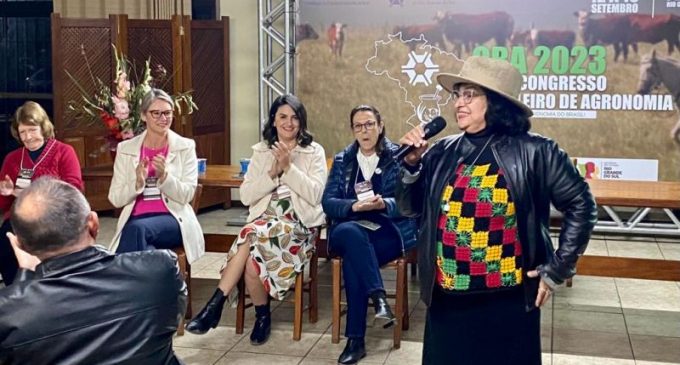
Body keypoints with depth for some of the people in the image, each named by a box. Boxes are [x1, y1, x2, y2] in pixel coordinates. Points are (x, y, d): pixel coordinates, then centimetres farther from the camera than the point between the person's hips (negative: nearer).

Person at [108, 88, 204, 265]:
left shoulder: (185, 147, 5)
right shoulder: (125, 148, 9)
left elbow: (186, 195, -2)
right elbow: (115, 199, 5)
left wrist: (164, 177, -20)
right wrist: (137, 182, -15)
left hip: (173, 220, -1)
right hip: (134, 220, 1)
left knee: (138, 229, -34)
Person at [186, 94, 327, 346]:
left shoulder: (314, 151, 6)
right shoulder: (261, 151, 14)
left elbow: (315, 195, -7)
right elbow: (246, 196, 4)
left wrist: (288, 168, -13)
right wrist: (273, 173, -9)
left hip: (299, 224, -3)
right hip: (263, 220, 3)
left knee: (252, 235, -32)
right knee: (252, 255, -33)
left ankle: (215, 305, -20)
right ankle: (262, 315, -14)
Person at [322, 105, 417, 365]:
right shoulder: (342, 160, 13)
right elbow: (328, 202, 3)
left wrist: (384, 205, -24)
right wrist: (354, 206, -18)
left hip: (390, 230, -2)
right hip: (350, 229, 2)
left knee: (353, 259, -32)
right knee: (350, 233, -37)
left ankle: (356, 340, -26)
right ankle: (379, 296, -38)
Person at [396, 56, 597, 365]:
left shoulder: (533, 152, -9)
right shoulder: (443, 152, 2)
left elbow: (580, 205, -3)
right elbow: (411, 208, 9)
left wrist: (557, 269, -3)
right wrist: (411, 164, -7)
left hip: (508, 303, -3)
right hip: (447, 301, 4)